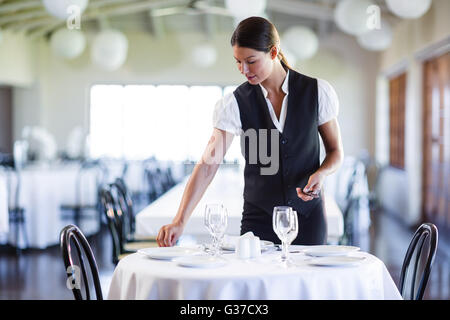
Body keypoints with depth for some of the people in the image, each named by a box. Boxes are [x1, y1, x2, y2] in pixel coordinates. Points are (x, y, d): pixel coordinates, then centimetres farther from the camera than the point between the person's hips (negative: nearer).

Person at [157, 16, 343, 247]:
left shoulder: (317, 92, -5)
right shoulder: (234, 104, -8)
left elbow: (335, 151, 6)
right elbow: (207, 165, -14)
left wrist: (321, 173, -16)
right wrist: (179, 221, -23)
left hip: (308, 217, 0)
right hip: (258, 218, 0)